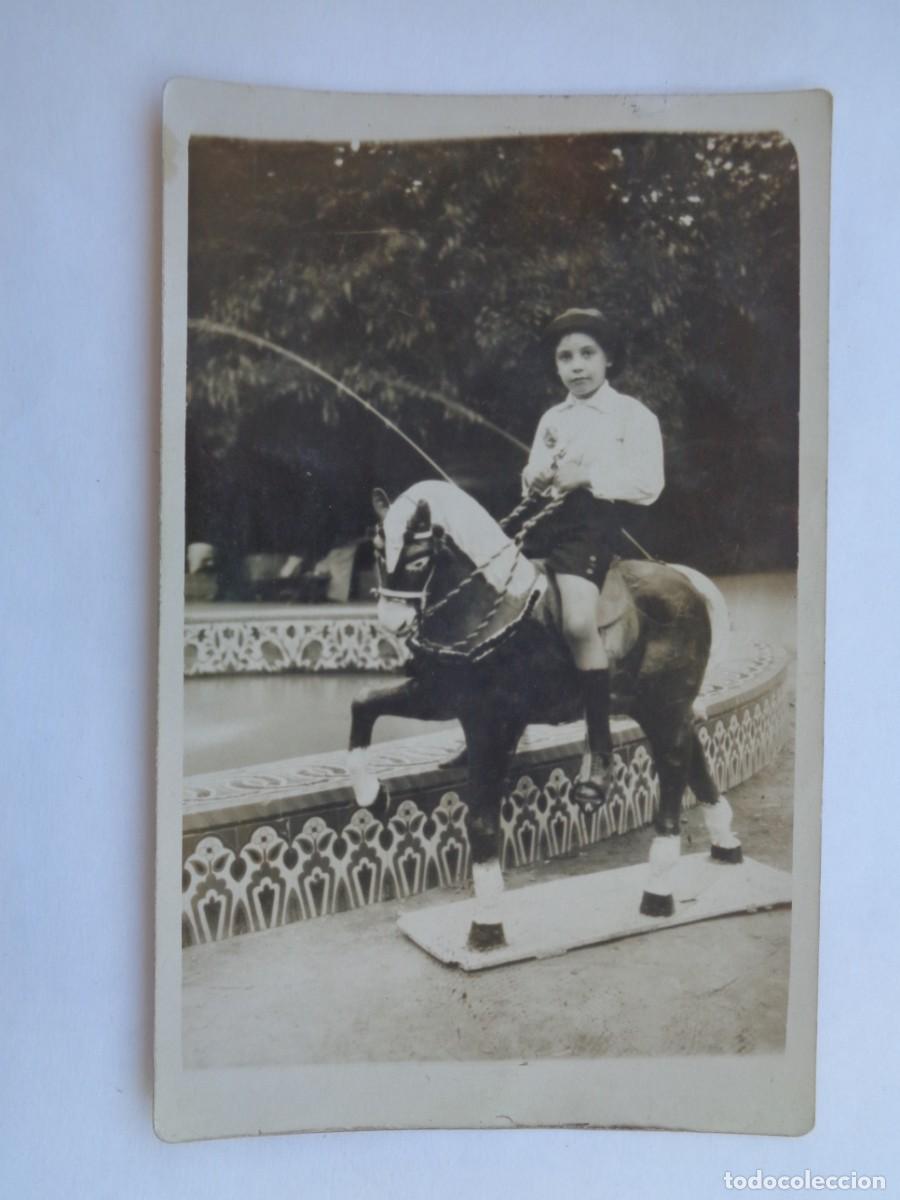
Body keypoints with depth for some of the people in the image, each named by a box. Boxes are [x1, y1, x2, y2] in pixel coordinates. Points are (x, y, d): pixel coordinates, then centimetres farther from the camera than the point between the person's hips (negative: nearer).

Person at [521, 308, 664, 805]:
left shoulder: (633, 415, 6)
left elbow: (649, 484, -5)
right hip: (543, 513, 7)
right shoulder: (551, 418, 24)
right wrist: (537, 476, 4)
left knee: (578, 622, -28)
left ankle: (599, 751, -16)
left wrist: (586, 474, -14)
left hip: (591, 517, -7)